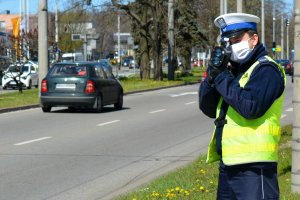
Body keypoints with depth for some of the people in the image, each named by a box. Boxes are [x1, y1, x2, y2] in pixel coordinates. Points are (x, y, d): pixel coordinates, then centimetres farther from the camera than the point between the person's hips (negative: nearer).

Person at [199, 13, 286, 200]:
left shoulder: (266, 69, -9)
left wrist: (221, 77, -15)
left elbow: (250, 107, -24)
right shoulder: (233, 69, 16)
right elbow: (208, 109, 12)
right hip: (228, 165, 9)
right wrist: (212, 75, -3)